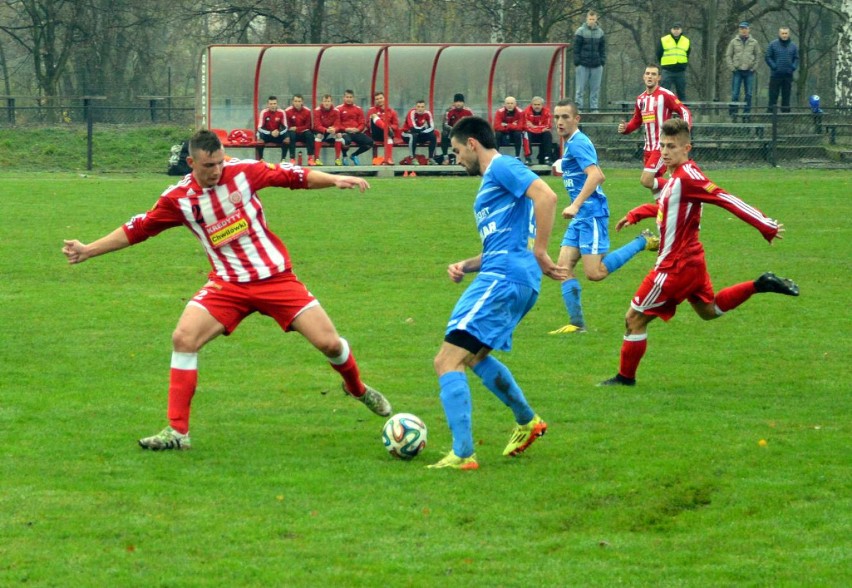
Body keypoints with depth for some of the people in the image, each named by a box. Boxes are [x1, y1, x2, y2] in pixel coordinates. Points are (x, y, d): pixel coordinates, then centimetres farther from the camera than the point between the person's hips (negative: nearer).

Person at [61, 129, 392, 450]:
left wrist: (335, 180, -8)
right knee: (184, 338, -19)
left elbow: (293, 176, 3)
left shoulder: (244, 171, -6)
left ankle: (357, 388, 31)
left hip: (276, 276, -1)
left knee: (329, 343, -5)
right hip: (228, 284, 1)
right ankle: (177, 431, -12)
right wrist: (88, 250, 4)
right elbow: (138, 229, 6)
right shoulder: (178, 199, -4)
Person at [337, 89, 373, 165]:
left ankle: (354, 155, 10)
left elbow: (362, 123, 12)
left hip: (356, 132, 4)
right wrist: (346, 129, -17)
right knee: (347, 141, -41)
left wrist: (357, 129, -10)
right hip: (344, 132, -4)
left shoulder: (358, 109, 14)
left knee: (369, 142, -18)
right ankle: (345, 156, -2)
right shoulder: (339, 109, 2)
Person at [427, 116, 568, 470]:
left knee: (447, 362, -14)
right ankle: (527, 422, 40)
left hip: (503, 279, -11)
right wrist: (465, 266, 15)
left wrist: (540, 253, -21)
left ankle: (462, 455, -20)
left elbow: (546, 196, -22)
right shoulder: (489, 182, 26)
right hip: (514, 280, 11)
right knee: (473, 357, 31)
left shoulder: (502, 167, -5)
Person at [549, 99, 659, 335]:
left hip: (592, 214, -10)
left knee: (595, 272, -13)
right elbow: (599, 175, 28)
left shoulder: (577, 143, -12)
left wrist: (576, 205, -33)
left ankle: (643, 242, -1)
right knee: (564, 267, 2)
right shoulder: (572, 144, 18)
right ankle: (576, 323, 1)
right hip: (581, 217, 10)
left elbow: (595, 175, -26)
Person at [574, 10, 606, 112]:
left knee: (595, 88, 4)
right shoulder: (580, 31, -1)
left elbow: (603, 49, 14)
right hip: (583, 65, -3)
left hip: (596, 65, 3)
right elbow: (576, 49, -2)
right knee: (580, 88, -2)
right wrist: (577, 63, -7)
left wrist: (603, 62, 5)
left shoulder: (600, 32, 10)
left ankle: (594, 107, 9)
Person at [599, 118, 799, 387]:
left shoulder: (688, 177, -22)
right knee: (709, 310, 28)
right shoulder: (677, 176, 7)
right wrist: (635, 214, 20)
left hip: (676, 264, -10)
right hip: (692, 259, 10)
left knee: (635, 317, -1)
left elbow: (726, 200, -24)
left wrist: (766, 226, -25)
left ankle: (626, 377, 9)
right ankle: (761, 285, 19)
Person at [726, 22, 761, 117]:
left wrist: (754, 67, -2)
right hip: (737, 71, -1)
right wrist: (732, 67, -5)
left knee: (749, 93, 1)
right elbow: (728, 55, 6)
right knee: (735, 93, -4)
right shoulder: (734, 42, 4)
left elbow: (757, 56, 10)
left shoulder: (754, 42, 6)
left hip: (749, 71, 1)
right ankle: (733, 111, 1)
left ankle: (747, 111, 8)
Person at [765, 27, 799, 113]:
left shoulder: (793, 46, 9)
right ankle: (771, 112, -2)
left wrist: (793, 67, -4)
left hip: (788, 75, 3)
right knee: (773, 96, -4)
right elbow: (767, 57, -1)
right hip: (775, 75, -3)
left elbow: (796, 58, 13)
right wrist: (774, 67, -12)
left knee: (786, 96, 7)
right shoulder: (773, 45, -1)